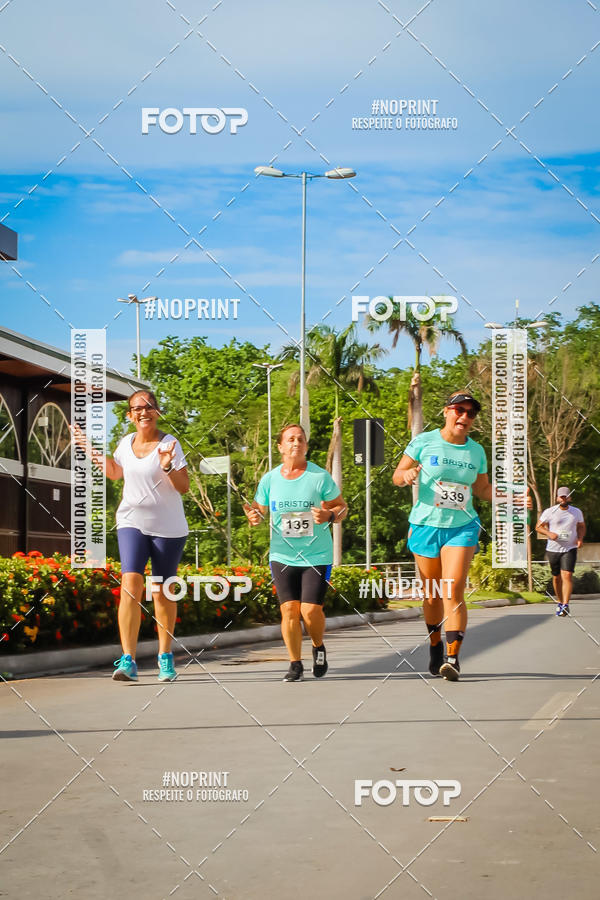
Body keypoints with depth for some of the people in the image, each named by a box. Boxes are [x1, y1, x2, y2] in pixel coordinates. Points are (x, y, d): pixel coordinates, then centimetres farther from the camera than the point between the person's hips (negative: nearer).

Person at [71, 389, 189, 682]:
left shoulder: (169, 443, -9)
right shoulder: (126, 442, 5)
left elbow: (184, 487, -14)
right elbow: (114, 472, 25)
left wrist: (168, 465, -30)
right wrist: (91, 448, 18)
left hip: (168, 527, -2)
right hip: (132, 523, 2)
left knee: (162, 592, 6)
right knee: (131, 583, -15)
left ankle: (165, 657, 23)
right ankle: (128, 660, -19)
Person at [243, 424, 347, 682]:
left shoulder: (320, 476, -3)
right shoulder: (269, 479, 3)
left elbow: (341, 507, 3)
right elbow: (259, 510, 13)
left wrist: (329, 515, -18)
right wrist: (254, 516, -11)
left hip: (317, 556, -2)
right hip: (283, 556, 2)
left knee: (310, 610, -9)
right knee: (289, 609, -5)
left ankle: (318, 647, 23)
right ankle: (295, 665, 9)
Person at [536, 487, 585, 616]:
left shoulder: (577, 512, 6)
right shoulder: (549, 512, -1)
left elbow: (581, 527, 20)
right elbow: (538, 526, 4)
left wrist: (580, 538, 1)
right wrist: (549, 533, -14)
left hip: (570, 549, -1)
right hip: (553, 549, 1)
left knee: (567, 575, -16)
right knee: (556, 577, 9)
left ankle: (565, 605, -20)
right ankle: (559, 602, 28)